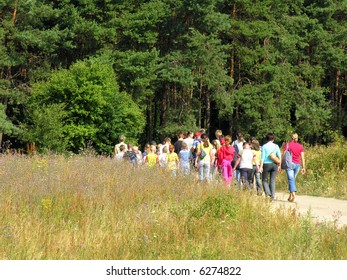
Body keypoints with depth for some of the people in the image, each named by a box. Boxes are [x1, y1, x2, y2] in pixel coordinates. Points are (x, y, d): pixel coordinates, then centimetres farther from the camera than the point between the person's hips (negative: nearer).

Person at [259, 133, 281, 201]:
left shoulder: (264, 146, -3)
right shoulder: (276, 146, 4)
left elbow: (262, 157, -6)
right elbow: (279, 156, 3)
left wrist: (261, 167, -5)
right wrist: (279, 166, 11)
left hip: (266, 164, -3)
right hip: (274, 164, 3)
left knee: (264, 180, 8)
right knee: (273, 181, 8)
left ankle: (268, 193, -13)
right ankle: (273, 195, 3)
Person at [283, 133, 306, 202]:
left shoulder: (288, 145, -1)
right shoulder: (300, 146, 8)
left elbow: (284, 155, -4)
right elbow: (302, 158, 4)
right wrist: (304, 167, 6)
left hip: (290, 163, -4)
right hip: (297, 165, 4)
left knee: (291, 180, -10)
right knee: (293, 179, 16)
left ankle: (293, 195, -28)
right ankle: (290, 196, 18)